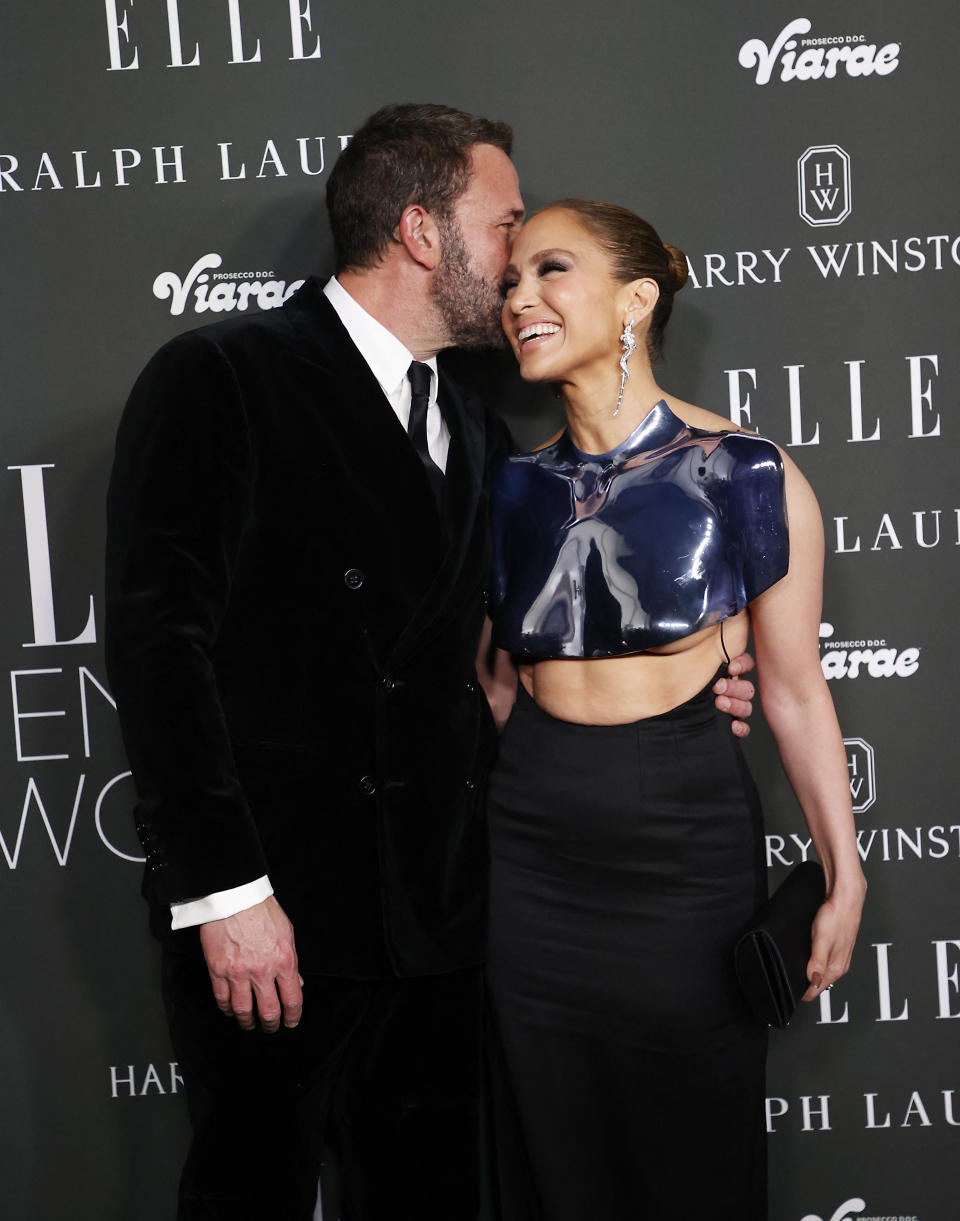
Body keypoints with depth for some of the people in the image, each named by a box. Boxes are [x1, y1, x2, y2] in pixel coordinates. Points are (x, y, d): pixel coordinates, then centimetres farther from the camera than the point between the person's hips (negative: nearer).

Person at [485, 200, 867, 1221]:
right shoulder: (512, 488, 4)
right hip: (529, 848, 3)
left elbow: (794, 688, -3)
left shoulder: (747, 477, -6)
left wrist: (842, 876, -2)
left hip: (688, 843, -3)